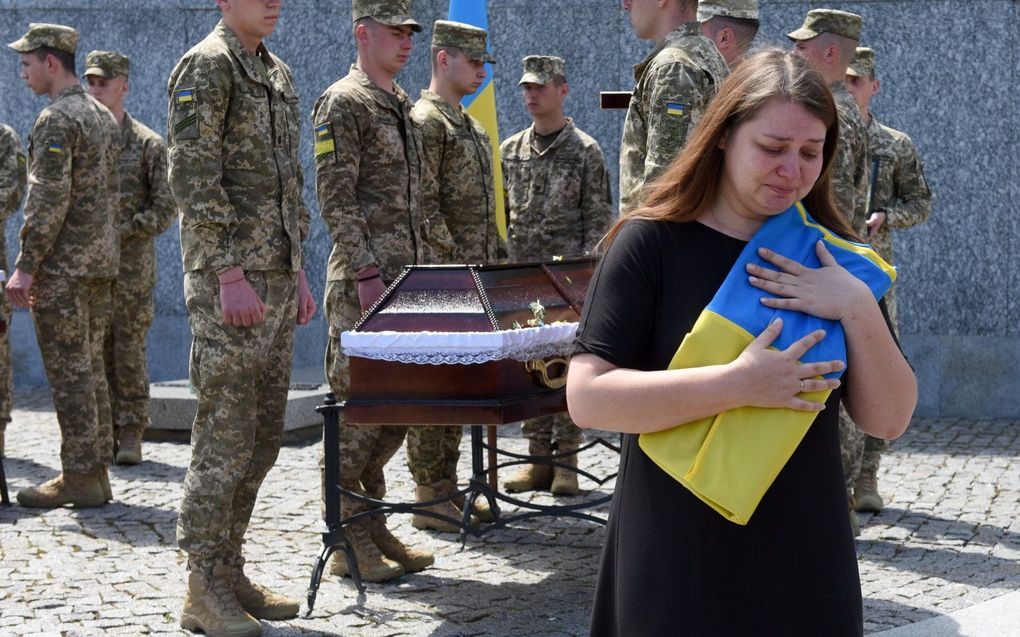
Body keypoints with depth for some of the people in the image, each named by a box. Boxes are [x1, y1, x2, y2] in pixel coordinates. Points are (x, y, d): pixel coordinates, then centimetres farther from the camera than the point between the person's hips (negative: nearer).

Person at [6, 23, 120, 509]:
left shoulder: (56, 119, -14)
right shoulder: (103, 116, 14)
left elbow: (48, 200, -20)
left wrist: (25, 266, -18)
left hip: (62, 264, -9)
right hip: (101, 259, 9)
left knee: (69, 371, -5)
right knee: (90, 367, 12)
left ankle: (79, 477, -3)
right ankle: (96, 472, 15)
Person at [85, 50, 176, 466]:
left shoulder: (148, 144, 0)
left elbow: (164, 210, -3)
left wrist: (120, 230, -14)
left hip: (131, 265, -4)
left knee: (129, 353, -1)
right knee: (95, 354, 6)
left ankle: (131, 436, 4)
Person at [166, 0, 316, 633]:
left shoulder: (278, 74, 18)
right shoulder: (206, 66, -8)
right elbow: (193, 176, -16)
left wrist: (298, 271, 19)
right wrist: (230, 273, -21)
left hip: (277, 278, 9)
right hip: (228, 281, -9)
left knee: (263, 437, 11)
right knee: (226, 434, -7)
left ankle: (231, 572, 19)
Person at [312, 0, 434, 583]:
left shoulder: (403, 106, 19)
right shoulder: (342, 104, -8)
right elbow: (336, 198, -15)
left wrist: (423, 265, 18)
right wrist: (365, 272, -20)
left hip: (407, 278, 9)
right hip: (363, 278, -9)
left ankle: (372, 526, 18)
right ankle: (348, 542, 1)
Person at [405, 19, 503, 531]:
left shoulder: (471, 128, 19)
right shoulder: (424, 122, -11)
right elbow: (423, 207, -18)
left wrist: (496, 261, 16)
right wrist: (454, 268, -20)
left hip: (471, 281, 9)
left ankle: (447, 484, 19)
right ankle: (429, 496, 0)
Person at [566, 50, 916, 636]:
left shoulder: (830, 258, 5)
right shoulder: (652, 242, -8)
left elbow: (889, 421, 0)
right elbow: (588, 398, -16)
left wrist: (860, 309, -16)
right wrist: (740, 385, -24)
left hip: (805, 563, 4)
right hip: (676, 565, -3)